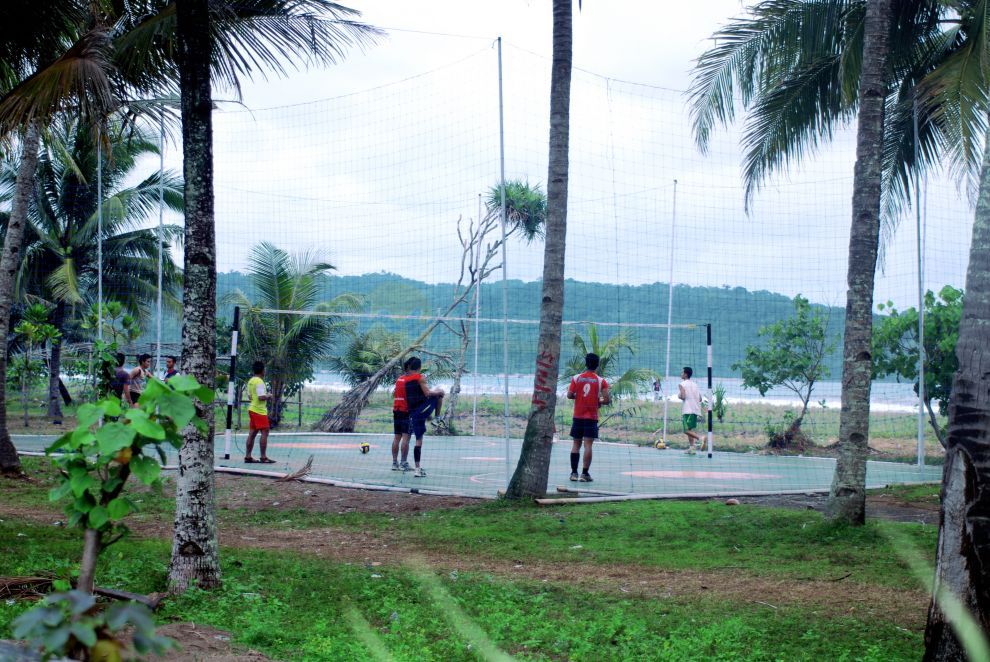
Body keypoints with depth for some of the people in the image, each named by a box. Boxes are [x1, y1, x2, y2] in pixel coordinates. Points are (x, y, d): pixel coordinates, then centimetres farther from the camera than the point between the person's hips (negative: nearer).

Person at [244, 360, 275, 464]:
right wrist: (268, 396, -4)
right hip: (260, 411, -9)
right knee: (264, 432, -6)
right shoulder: (259, 382, -16)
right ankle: (263, 457, -7)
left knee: (252, 433, 10)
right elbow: (261, 397, -23)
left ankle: (248, 456, 10)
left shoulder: (251, 381, 12)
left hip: (252, 409, 9)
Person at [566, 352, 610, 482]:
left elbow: (569, 395, -4)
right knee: (588, 445, -2)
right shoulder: (601, 381, -4)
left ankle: (574, 473, 8)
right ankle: (585, 474, -5)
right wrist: (599, 401, 10)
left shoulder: (576, 378, -1)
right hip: (592, 417, -2)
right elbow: (607, 400, -9)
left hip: (578, 416, 2)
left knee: (576, 444, 10)